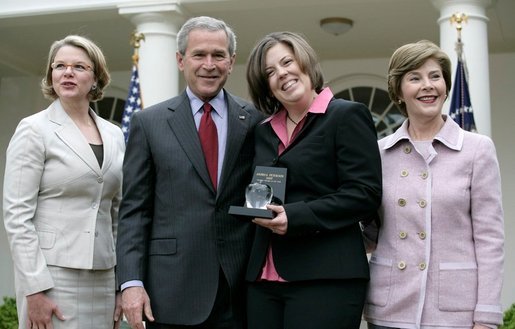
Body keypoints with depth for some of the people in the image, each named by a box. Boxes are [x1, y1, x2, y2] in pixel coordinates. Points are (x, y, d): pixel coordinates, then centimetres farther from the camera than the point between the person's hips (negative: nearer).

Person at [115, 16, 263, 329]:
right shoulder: (149, 123, 3)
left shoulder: (255, 121, 4)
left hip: (240, 290, 1)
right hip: (172, 290, 0)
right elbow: (134, 210, 2)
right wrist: (132, 282, -7)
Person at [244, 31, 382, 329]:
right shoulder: (264, 132, 17)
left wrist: (295, 217, -17)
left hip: (326, 278, -6)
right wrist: (257, 209, 3)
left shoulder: (347, 116, -2)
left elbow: (365, 194, -11)